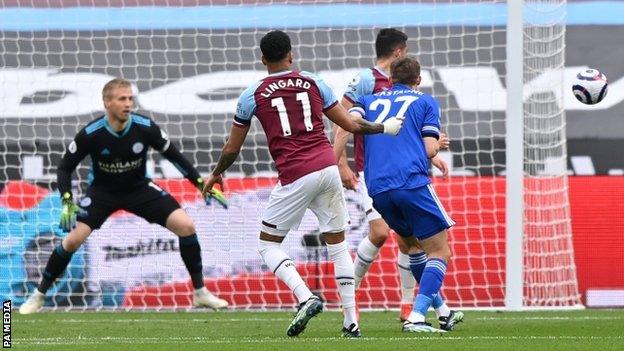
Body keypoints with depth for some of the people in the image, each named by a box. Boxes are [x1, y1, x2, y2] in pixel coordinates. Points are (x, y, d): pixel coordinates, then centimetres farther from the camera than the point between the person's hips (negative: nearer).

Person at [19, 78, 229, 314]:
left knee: (186, 226, -14)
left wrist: (202, 184, -10)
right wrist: (67, 202, -27)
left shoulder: (145, 128, -21)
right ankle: (38, 296, 1)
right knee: (74, 239, -19)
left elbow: (173, 155, -6)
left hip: (139, 188, 2)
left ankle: (200, 293, 0)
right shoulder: (90, 135, -24)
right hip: (102, 191, -2)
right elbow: (65, 167, -13)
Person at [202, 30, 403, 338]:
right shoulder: (313, 83, 10)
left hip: (295, 176, -3)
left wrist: (216, 174, 33)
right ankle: (351, 321, 10)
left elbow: (232, 149, 13)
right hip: (328, 167, 3)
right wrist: (385, 128, 33)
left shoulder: (252, 95, 5)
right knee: (337, 242, 14)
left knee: (267, 244, 9)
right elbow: (350, 125, 15)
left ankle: (306, 298, -14)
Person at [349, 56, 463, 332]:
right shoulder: (425, 102, 13)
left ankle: (443, 313, 29)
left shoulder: (369, 101, 22)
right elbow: (430, 149, 2)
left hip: (378, 190, 5)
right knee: (439, 251, 2)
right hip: (413, 183, -5)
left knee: (413, 244, 25)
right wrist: (438, 143, 25)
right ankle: (416, 318, -15)